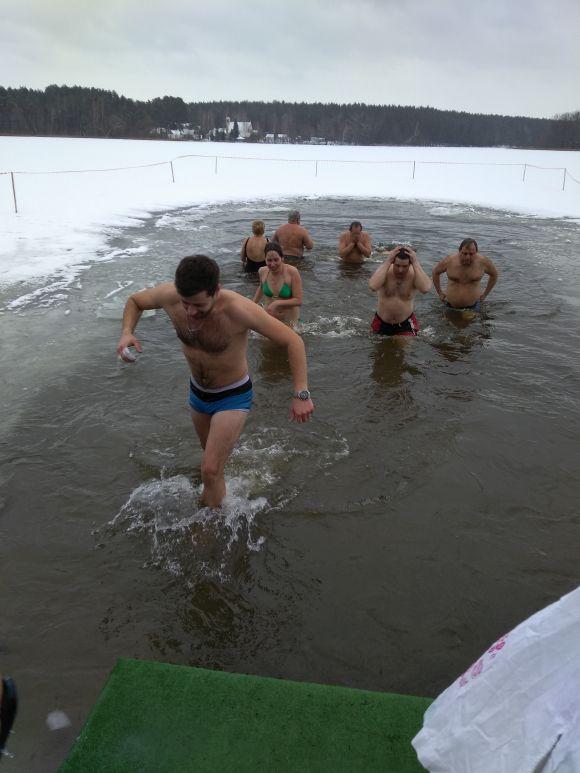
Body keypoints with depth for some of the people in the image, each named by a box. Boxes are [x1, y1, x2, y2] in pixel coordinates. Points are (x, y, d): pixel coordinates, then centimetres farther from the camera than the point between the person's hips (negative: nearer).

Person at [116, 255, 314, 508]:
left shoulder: (238, 309, -36)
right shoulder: (169, 295, -23)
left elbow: (293, 341, -29)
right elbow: (135, 301, -1)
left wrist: (301, 394, -35)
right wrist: (127, 332, -21)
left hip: (233, 397, -5)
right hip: (198, 392, 5)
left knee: (210, 471, -11)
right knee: (212, 452, 29)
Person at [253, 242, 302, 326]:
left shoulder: (292, 272, -20)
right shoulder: (263, 272, -6)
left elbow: (298, 301, -19)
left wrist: (277, 303, -26)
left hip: (289, 320, -3)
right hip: (269, 318, 3)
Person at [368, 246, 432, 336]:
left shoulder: (414, 274, -15)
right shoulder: (385, 272, -14)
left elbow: (426, 289, -36)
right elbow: (373, 286, -36)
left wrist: (416, 263, -31)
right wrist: (387, 262, -32)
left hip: (406, 324, -1)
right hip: (381, 323, 1)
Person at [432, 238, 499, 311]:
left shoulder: (483, 261, -12)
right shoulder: (449, 261, -13)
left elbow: (494, 274, 9)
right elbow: (435, 272, 7)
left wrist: (485, 294, 9)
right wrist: (440, 293, 8)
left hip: (473, 306, 0)